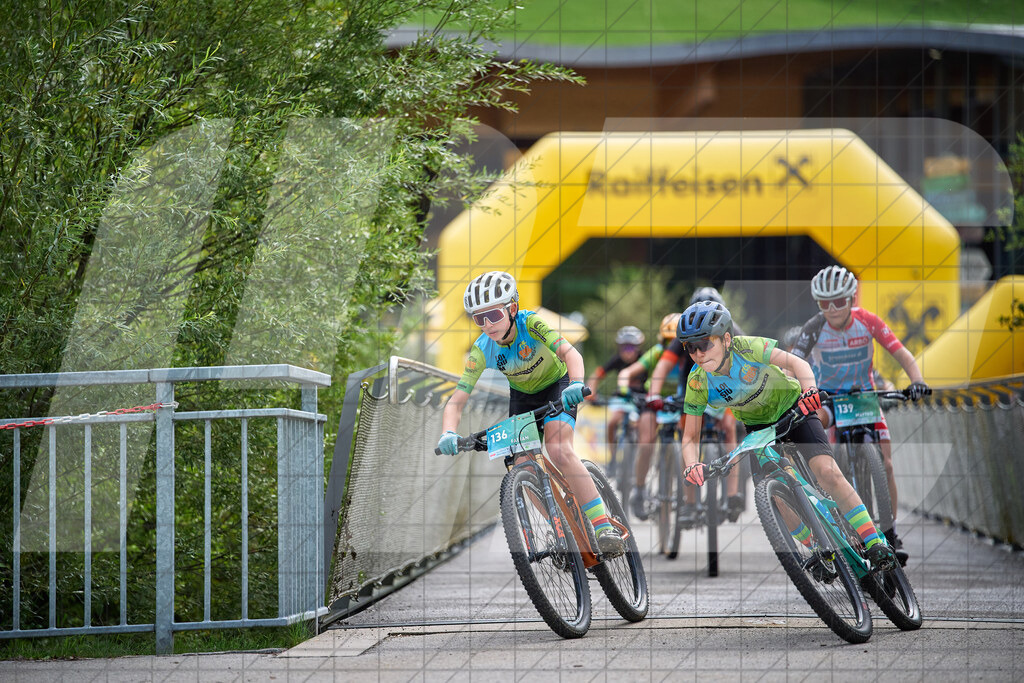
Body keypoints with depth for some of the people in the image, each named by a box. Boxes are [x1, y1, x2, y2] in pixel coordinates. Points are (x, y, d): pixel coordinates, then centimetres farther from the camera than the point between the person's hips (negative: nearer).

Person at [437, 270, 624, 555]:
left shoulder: (531, 323, -31)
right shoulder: (482, 351, -22)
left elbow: (570, 353, -43)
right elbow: (456, 400, -25)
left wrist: (576, 383, -64)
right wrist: (448, 434, -45)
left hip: (557, 385, -4)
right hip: (522, 395, 4)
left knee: (559, 451, -28)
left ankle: (604, 526, -29)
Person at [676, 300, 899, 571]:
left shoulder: (747, 348, -31)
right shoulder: (698, 384, -22)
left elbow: (796, 362, -40)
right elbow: (690, 437, -16)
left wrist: (809, 390, -60)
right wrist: (692, 465, -37)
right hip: (758, 425, 3)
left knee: (827, 472, -22)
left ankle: (875, 545, -15)